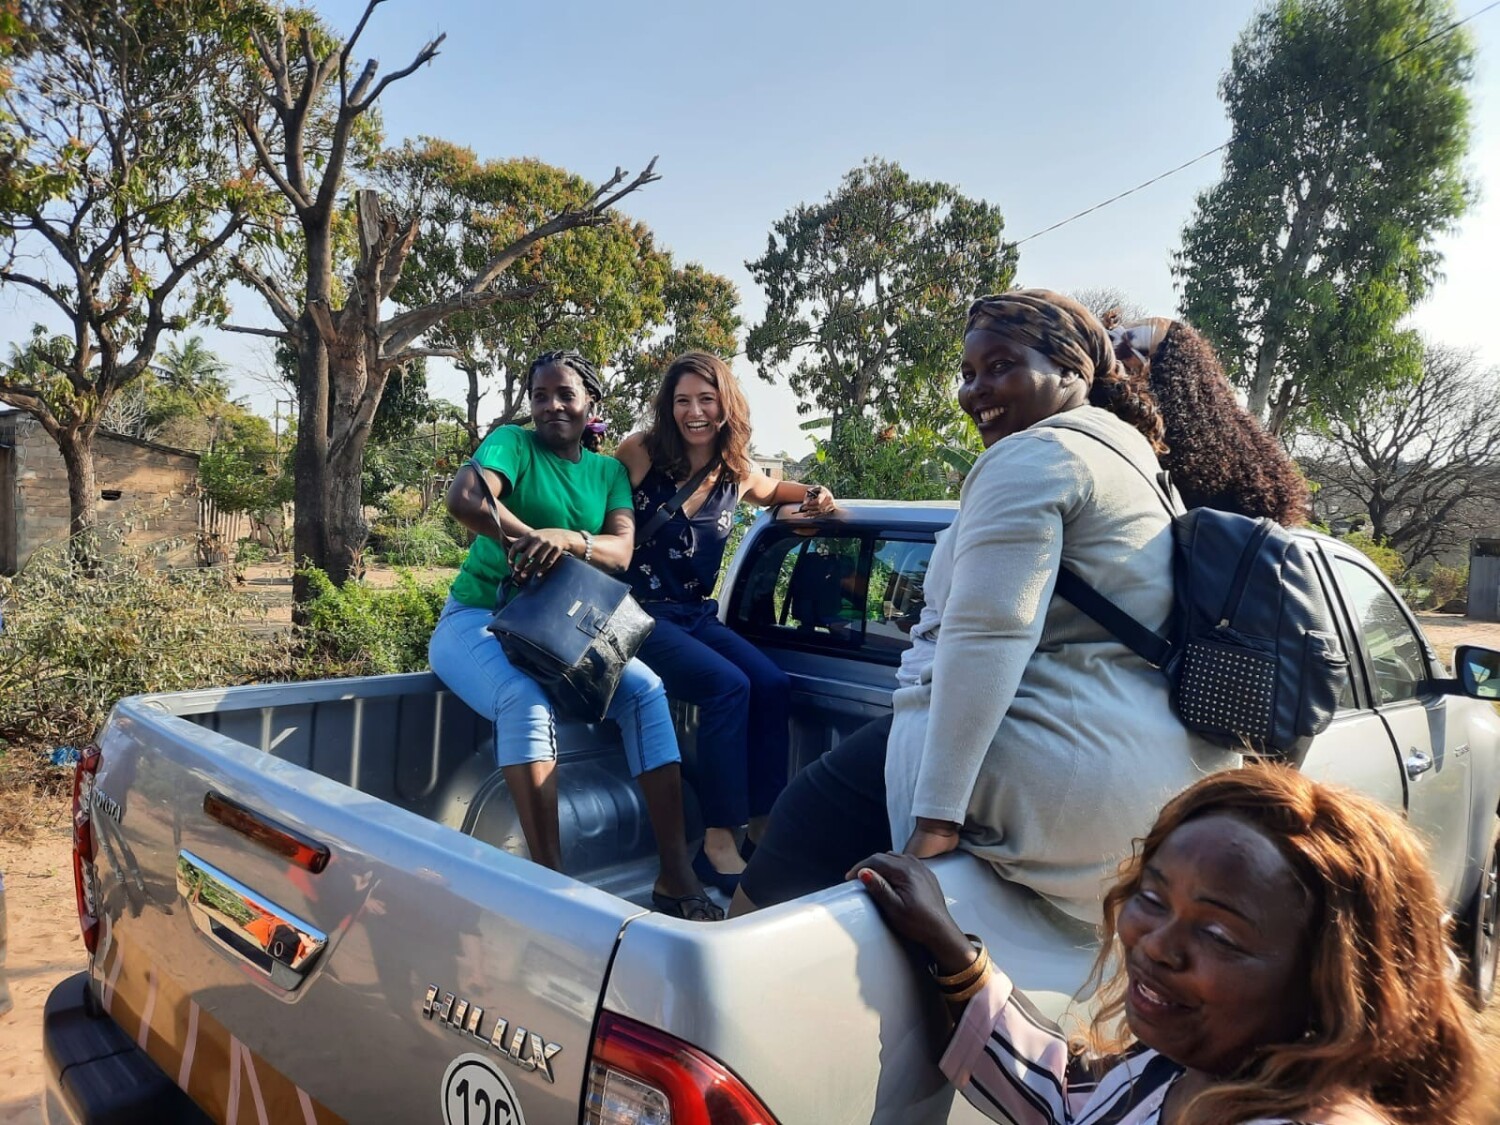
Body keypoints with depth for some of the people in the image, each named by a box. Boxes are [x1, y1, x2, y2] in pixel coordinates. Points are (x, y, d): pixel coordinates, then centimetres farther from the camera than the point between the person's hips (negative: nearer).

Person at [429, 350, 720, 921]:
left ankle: (676, 875, -18)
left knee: (645, 689, -17)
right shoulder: (512, 443, -4)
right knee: (526, 702, -35)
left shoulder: (608, 471, 9)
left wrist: (569, 539, -30)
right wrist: (530, 539, -30)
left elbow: (621, 550, -9)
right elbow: (464, 499, -25)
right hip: (478, 620, -4)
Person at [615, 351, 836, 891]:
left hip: (698, 617, 5)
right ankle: (719, 842, -19)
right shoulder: (640, 452, -8)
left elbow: (773, 490, 28)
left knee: (772, 685, -17)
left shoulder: (738, 474, 6)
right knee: (728, 686, -26)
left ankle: (762, 825, -7)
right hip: (641, 614, -5)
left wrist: (813, 495, 9)